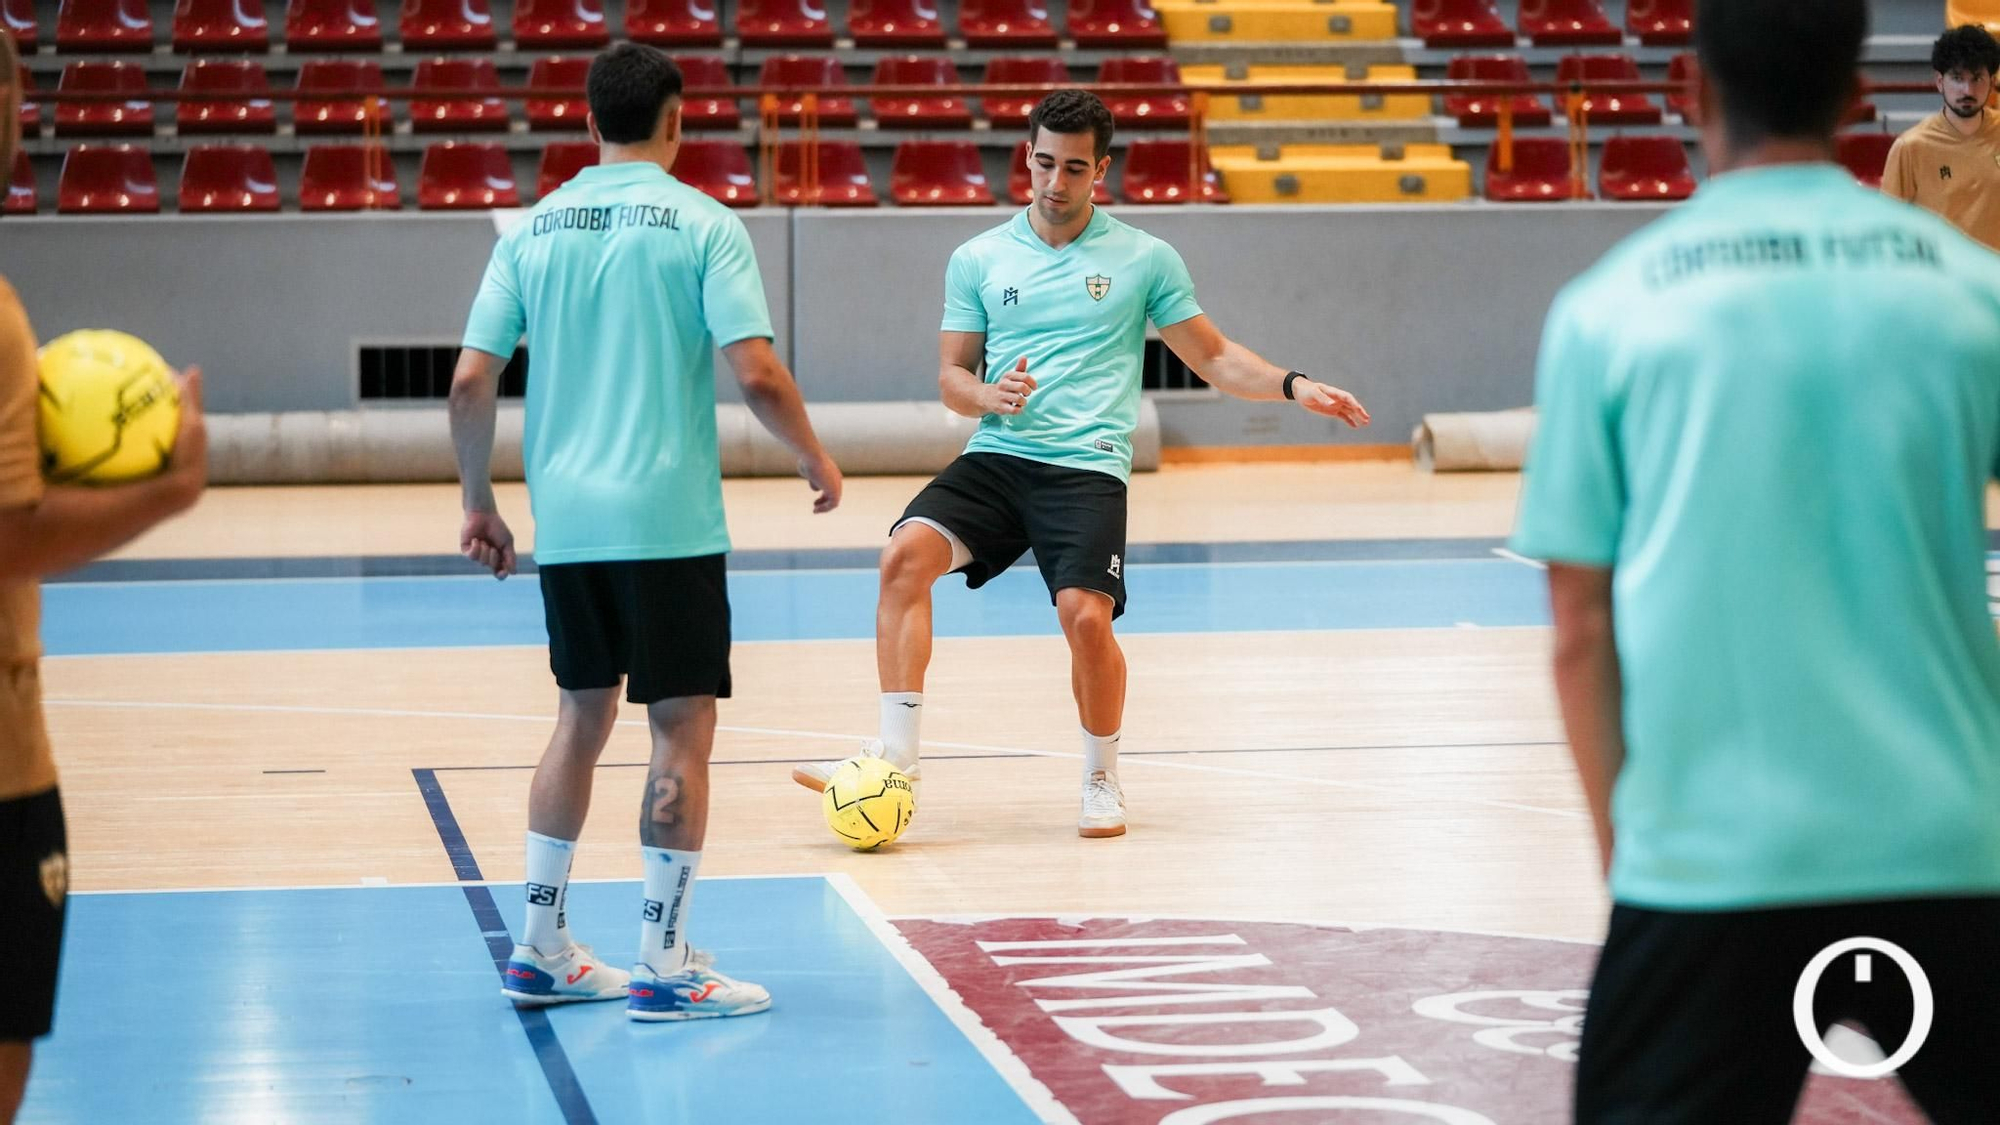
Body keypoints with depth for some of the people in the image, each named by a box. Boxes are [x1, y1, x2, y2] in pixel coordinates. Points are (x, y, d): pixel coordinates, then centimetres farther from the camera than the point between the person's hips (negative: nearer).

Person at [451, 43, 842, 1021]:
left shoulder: (534, 229, 6)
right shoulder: (701, 224, -6)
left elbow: (470, 382, 3)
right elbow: (756, 373, -13)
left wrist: (478, 503, 14)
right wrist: (816, 461, 3)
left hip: (564, 522, 5)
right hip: (668, 519, -5)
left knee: (581, 717, 17)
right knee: (682, 727, 2)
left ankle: (541, 951, 20)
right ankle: (662, 967, 1)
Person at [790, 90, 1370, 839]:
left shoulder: (1144, 260, 7)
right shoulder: (978, 261, 12)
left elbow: (1214, 359, 13)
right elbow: (951, 375, 14)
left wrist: (1295, 387, -2)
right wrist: (990, 396, -9)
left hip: (1088, 468, -2)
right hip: (994, 459, 2)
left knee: (1085, 615, -22)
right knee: (907, 554, -23)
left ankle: (1102, 779, 4)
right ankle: (896, 755, -20)